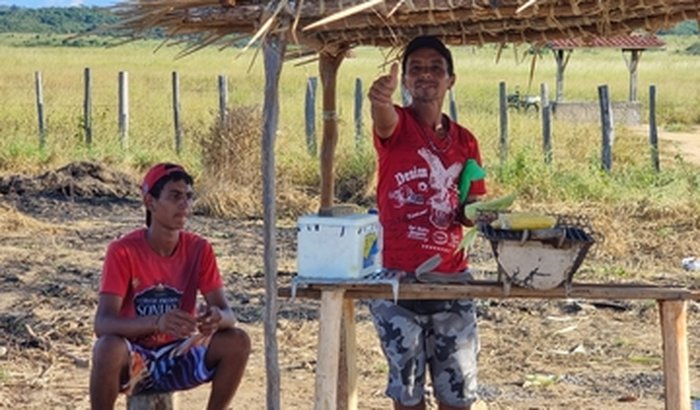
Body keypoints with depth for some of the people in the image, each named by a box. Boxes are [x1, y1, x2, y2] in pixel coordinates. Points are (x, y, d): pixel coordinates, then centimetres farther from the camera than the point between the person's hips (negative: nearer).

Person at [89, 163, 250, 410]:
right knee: (109, 347, -36)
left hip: (178, 357, 4)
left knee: (238, 341, -20)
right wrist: (157, 322, -45)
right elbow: (102, 323, -26)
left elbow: (227, 313, -8)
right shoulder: (123, 251, -17)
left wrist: (217, 317, -35)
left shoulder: (200, 249, -5)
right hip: (134, 361, -3)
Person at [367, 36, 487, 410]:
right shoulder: (396, 125, -4)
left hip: (451, 277, 3)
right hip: (396, 276, -3)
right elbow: (384, 121, -30)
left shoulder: (465, 141, 9)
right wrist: (380, 98, -54)